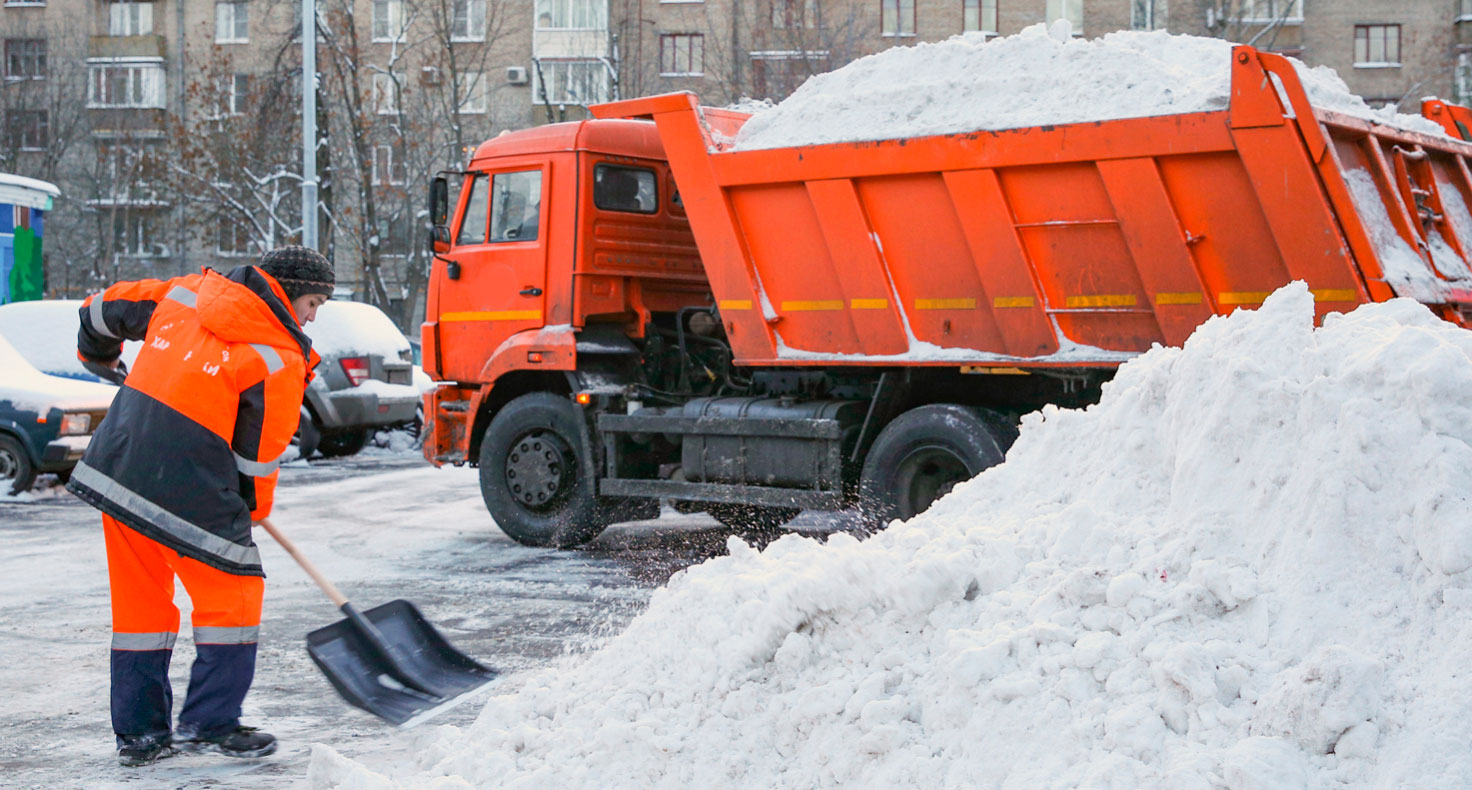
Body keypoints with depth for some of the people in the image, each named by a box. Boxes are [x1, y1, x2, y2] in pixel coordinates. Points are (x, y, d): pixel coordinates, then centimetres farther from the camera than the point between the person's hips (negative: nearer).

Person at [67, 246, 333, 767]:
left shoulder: (185, 293, 10)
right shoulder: (280, 360, -8)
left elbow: (105, 308, 22)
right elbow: (260, 452, -3)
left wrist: (99, 354, 43)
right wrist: (254, 510, 16)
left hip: (115, 466, 7)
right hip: (189, 492, -7)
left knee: (140, 601, 16)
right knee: (232, 597, 9)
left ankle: (138, 733, 25)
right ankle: (209, 723, 11)